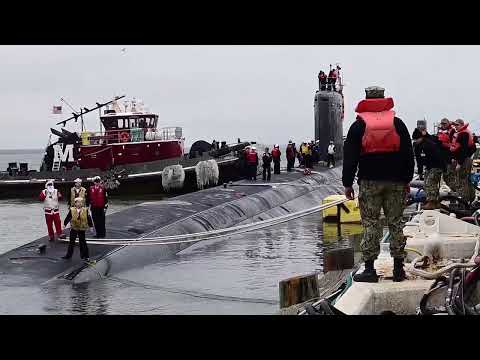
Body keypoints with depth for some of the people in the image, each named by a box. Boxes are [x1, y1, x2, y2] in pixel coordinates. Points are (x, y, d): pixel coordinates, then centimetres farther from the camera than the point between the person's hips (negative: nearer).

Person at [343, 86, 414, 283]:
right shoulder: (397, 123, 7)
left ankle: (369, 269, -4)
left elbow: (350, 157, -1)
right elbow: (408, 154, 8)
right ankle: (398, 268, 8)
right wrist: (407, 180, 14)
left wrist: (348, 183, 4)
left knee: (370, 224, -1)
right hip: (396, 182, 2)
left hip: (369, 182, -2)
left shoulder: (358, 125, 1)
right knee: (395, 223, 7)